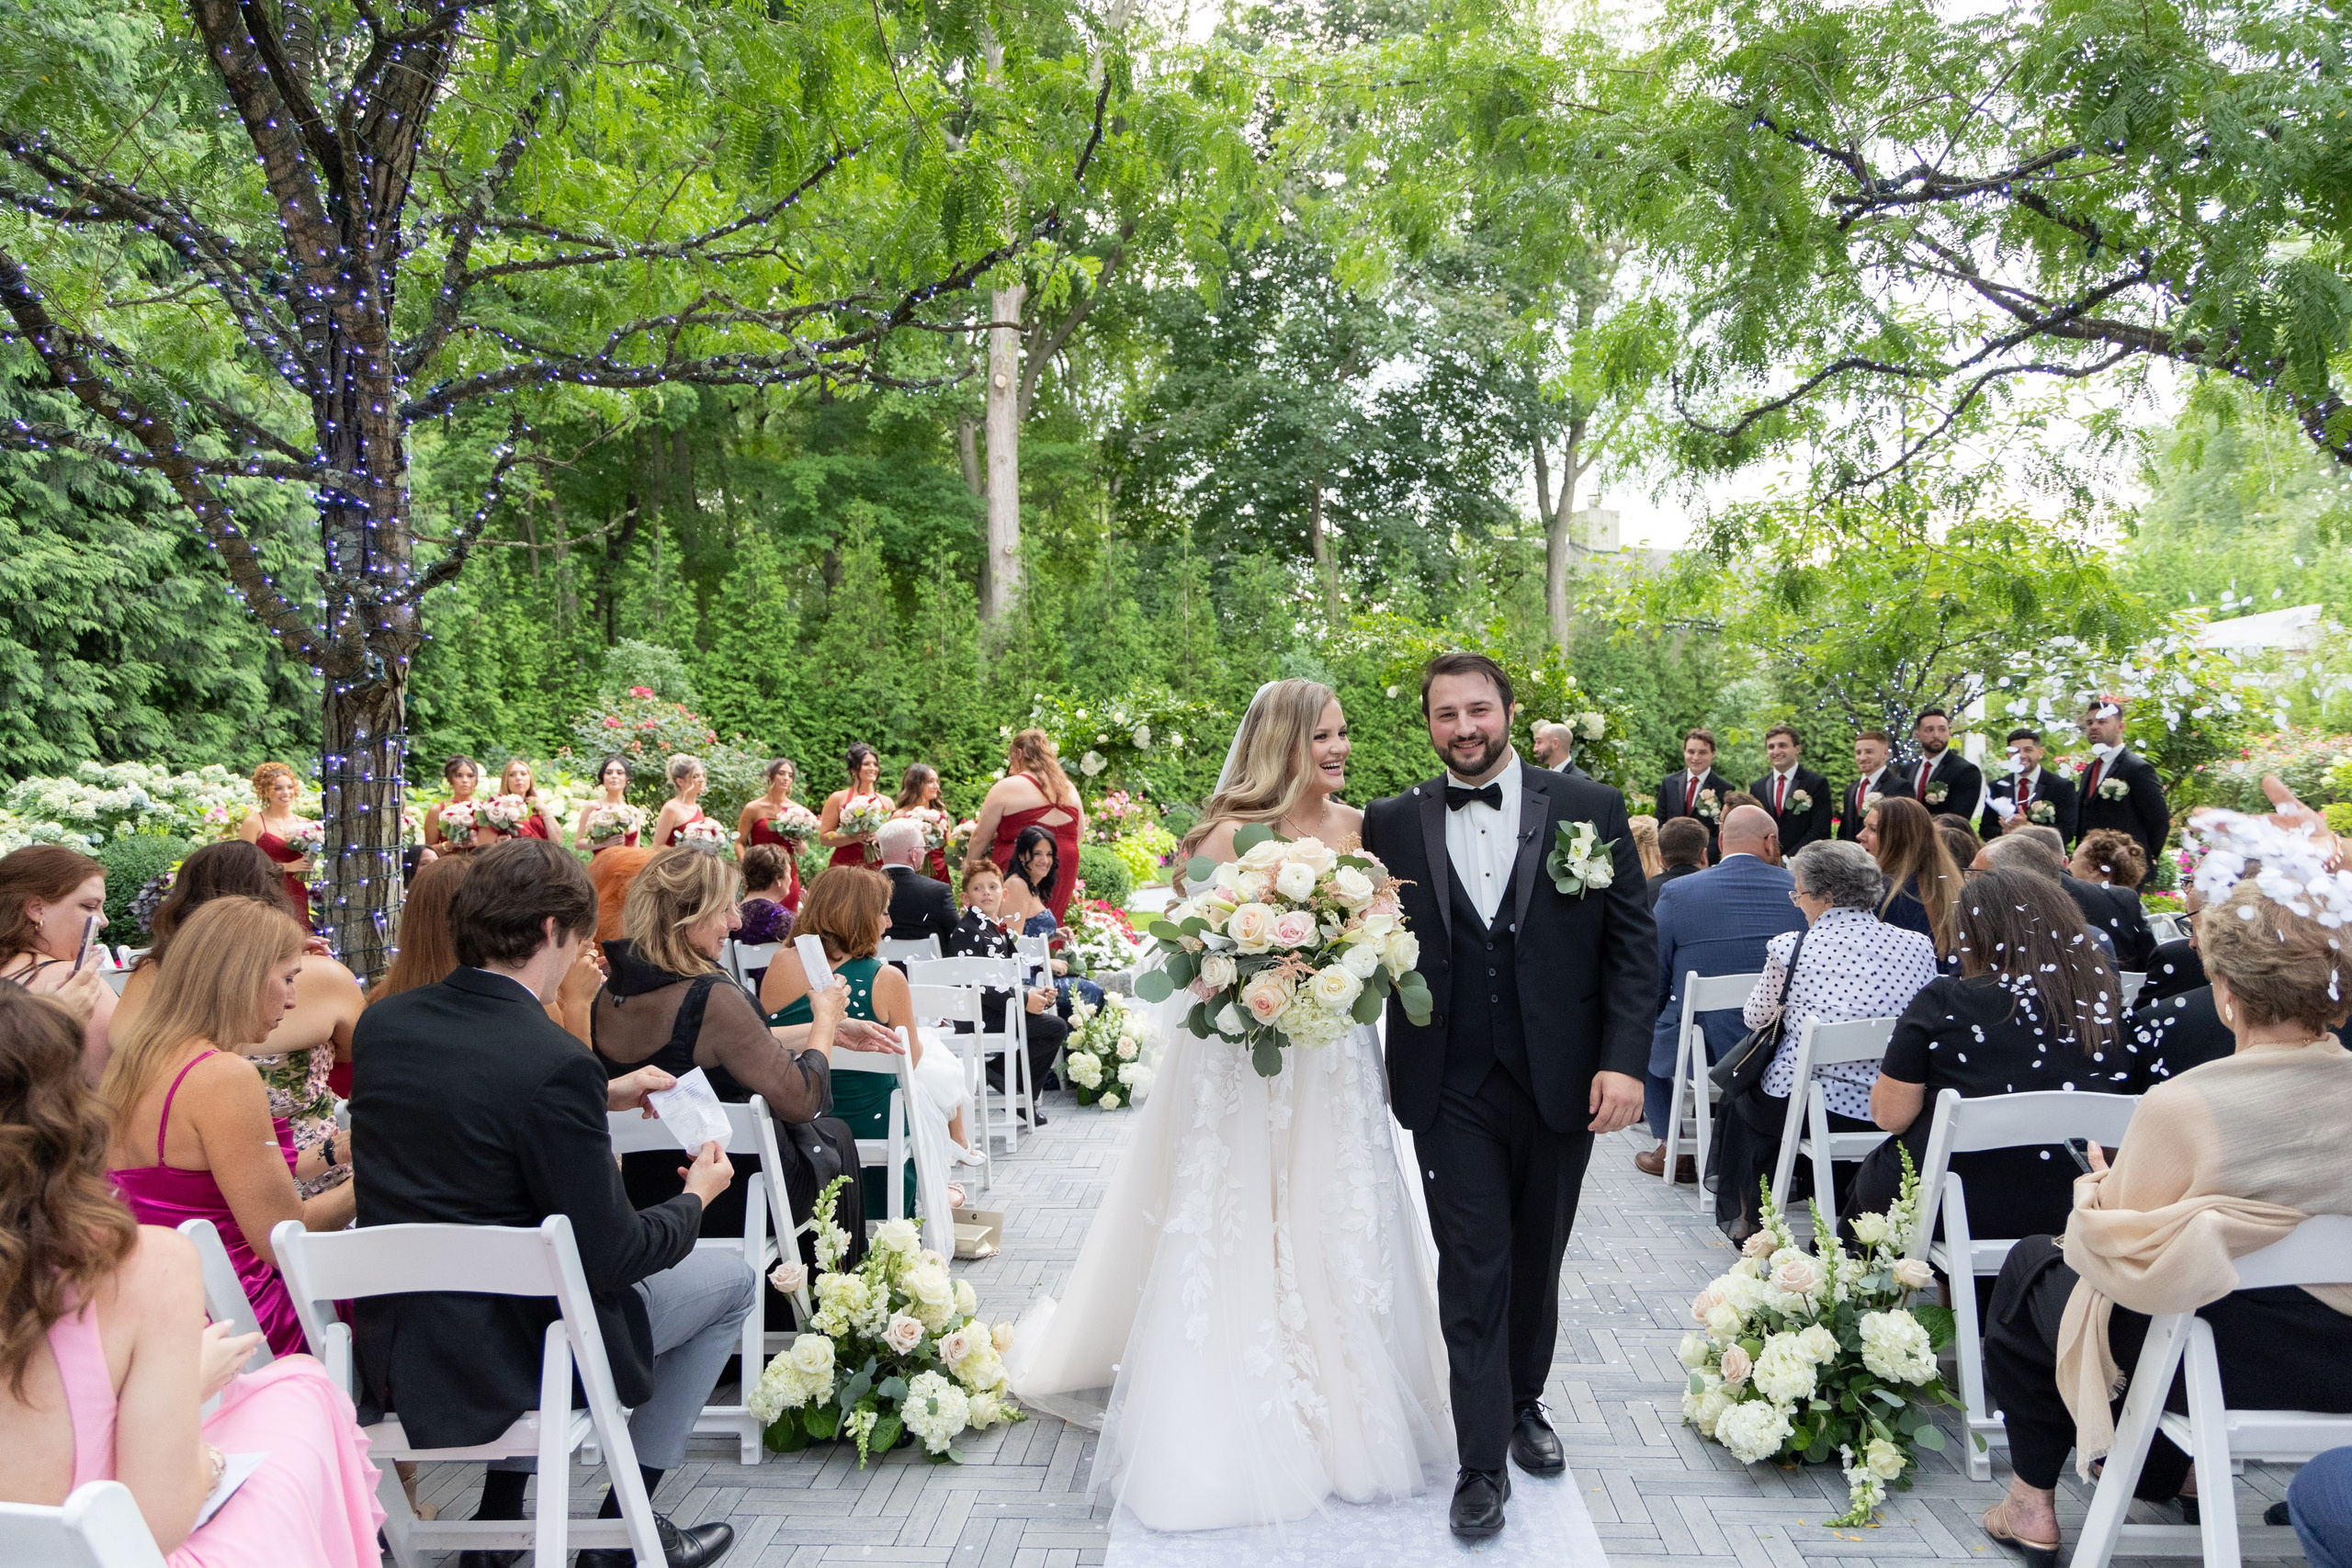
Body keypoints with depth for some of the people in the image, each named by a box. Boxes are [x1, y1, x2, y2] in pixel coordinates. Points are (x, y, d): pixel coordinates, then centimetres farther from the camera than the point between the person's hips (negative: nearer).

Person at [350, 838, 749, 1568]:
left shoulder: (380, 1022, -3)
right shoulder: (553, 1062, -26)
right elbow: (611, 1257, -20)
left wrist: (602, 1095, 17)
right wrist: (696, 1195, -1)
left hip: (391, 1344, 7)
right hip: (505, 1356, -7)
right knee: (731, 1277, 14)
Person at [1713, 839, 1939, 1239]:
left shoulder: (1791, 948, -12)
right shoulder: (1918, 947, -4)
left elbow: (1754, 1018, 4)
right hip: (1888, 1115, 4)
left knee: (1736, 1100, 29)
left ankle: (1743, 1217, 41)